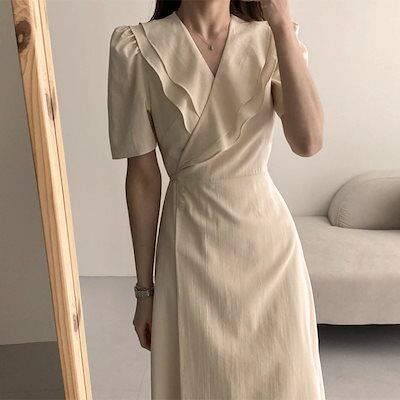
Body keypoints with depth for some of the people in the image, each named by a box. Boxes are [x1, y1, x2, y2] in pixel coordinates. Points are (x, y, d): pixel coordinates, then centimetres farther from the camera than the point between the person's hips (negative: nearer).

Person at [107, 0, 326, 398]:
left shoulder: (271, 40, -2)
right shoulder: (137, 49, -7)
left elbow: (308, 141, -18)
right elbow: (143, 177, -5)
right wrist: (144, 288, 0)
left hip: (267, 237, 2)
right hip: (192, 246, -1)